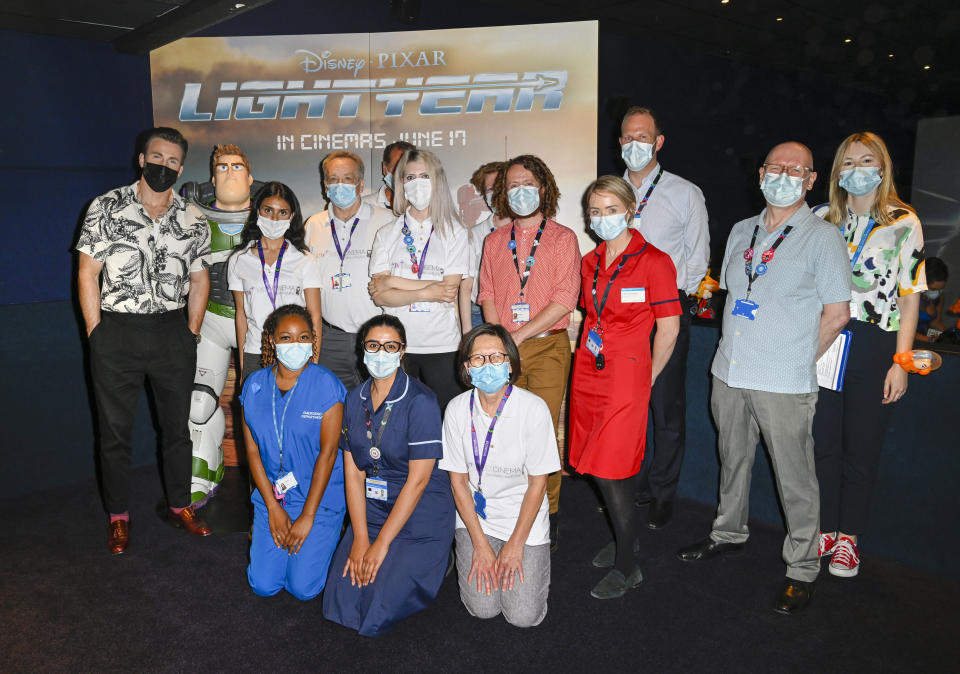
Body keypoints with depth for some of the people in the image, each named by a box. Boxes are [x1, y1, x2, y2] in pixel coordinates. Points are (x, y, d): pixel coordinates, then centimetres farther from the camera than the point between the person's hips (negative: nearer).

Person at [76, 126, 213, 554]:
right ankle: (118, 516, 23)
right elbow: (87, 273, -1)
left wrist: (191, 334, 5)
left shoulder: (193, 219, 7)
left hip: (173, 332, 2)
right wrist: (96, 335, -6)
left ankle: (179, 506, 28)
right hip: (117, 332, -2)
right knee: (115, 431, 7)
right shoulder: (106, 208, -1)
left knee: (177, 426, 11)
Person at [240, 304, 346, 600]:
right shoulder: (254, 385, 0)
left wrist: (307, 517, -13)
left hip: (320, 496, -3)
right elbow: (252, 450, 2)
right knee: (263, 585, -1)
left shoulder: (326, 384, -12)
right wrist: (272, 507, -5)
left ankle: (321, 539, 21)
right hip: (271, 494, 3)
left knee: (303, 587, -8)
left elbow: (328, 452, -13)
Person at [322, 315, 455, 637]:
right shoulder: (356, 399, 4)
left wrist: (381, 544, -15)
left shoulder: (421, 401, -15)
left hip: (420, 512, -5)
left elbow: (418, 480, -16)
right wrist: (359, 538, -7)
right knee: (340, 603, -5)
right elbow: (353, 471, 2)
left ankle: (433, 562, 14)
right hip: (371, 507, 6)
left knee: (378, 613, -11)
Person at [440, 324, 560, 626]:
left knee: (524, 616, -8)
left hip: (524, 517, -1)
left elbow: (537, 483, -9)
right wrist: (480, 544, -7)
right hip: (475, 516, 2)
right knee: (482, 608, -10)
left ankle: (530, 558, 21)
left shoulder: (534, 408, -17)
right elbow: (458, 480, -3)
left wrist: (515, 544, -10)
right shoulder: (458, 409, -9)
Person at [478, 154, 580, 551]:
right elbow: (488, 297, 11)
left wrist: (518, 337, -10)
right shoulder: (494, 242, 16)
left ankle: (547, 515, 8)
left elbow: (564, 301, -5)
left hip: (547, 346, -3)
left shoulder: (563, 239, 4)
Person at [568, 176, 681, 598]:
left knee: (611, 471, -5)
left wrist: (647, 377, -1)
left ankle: (626, 566, 11)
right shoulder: (589, 262, 10)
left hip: (626, 374, -6)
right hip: (588, 372, 6)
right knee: (599, 467, 11)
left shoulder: (653, 261, -8)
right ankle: (621, 540, 32)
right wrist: (589, 355, 13)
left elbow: (668, 328, -7)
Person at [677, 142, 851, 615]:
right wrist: (737, 350, 12)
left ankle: (802, 569, 19)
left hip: (784, 384, -5)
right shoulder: (741, 232, 12)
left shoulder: (823, 236, -5)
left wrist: (798, 360, -4)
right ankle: (729, 534, 38)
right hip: (730, 372, 5)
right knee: (732, 460, 19)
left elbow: (837, 312, -5)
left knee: (794, 478, 3)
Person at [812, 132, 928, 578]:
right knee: (822, 443, 7)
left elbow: (910, 296, -2)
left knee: (861, 449, 7)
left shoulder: (903, 222, 0)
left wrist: (900, 362, -8)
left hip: (874, 348, -2)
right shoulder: (822, 218, 7)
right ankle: (824, 530, 23)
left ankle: (848, 537, 22)